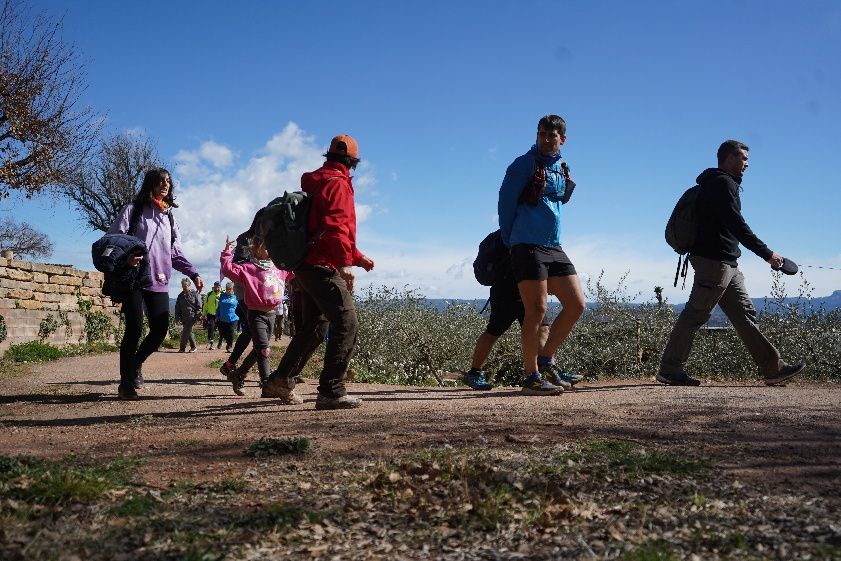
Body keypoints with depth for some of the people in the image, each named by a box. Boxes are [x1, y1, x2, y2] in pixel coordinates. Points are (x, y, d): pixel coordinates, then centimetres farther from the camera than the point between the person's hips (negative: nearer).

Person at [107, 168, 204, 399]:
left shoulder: (169, 216, 20)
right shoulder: (133, 209, 5)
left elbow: (176, 253, 18)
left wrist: (193, 274, 5)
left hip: (159, 282, 5)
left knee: (160, 329, -3)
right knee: (135, 328, -9)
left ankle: (136, 364, 25)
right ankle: (126, 382, 3)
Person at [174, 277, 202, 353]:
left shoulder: (194, 294, -1)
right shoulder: (180, 296, 12)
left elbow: (199, 306, -2)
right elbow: (177, 308, 14)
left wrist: (197, 316, -9)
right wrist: (177, 318, 5)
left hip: (191, 317, -5)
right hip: (184, 317, 5)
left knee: (186, 332, -11)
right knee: (188, 332, 9)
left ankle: (182, 348, -7)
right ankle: (193, 347, 19)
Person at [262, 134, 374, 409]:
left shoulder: (319, 183, 23)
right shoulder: (337, 183, -8)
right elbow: (335, 226, -22)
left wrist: (357, 257, 27)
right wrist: (345, 262, -24)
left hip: (308, 267, 10)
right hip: (324, 268, -10)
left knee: (313, 327, 19)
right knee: (347, 324, -13)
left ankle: (280, 381, 24)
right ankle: (331, 392, -16)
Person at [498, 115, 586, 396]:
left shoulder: (563, 169, 16)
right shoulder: (524, 164, -4)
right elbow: (505, 202, -2)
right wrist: (509, 241, 5)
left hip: (554, 247, 7)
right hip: (528, 246, -7)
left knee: (576, 305, 2)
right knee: (537, 309, -10)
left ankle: (546, 359, 17)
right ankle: (532, 377, -3)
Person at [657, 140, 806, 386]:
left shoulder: (722, 184, 23)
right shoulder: (723, 183, -9)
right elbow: (737, 225, -18)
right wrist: (767, 254, -18)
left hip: (727, 264, 10)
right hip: (714, 261, -10)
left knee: (745, 313, 8)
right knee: (696, 314, -7)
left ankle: (773, 368, 10)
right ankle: (669, 369, -2)